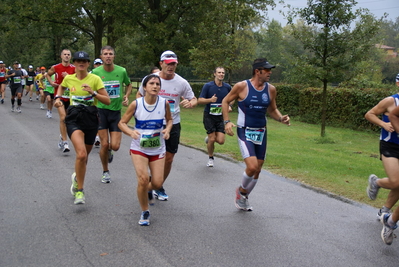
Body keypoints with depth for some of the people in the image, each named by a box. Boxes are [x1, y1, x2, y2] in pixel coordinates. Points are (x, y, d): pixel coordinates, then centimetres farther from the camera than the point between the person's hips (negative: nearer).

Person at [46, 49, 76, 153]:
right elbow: (47, 75, 18)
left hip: (70, 96, 3)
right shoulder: (55, 67, 0)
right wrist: (51, 82, 1)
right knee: (63, 118, -16)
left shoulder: (73, 68, 2)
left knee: (66, 119, 13)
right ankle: (64, 142, -15)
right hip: (59, 95, -2)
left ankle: (62, 137, 34)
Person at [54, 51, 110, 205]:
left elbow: (107, 100, -6)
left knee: (84, 155, 14)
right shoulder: (68, 78, 4)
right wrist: (57, 97, 11)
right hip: (74, 118, -1)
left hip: (91, 118, 1)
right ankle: (79, 191, -11)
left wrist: (93, 93, -19)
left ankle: (77, 177, 48)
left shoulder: (95, 79, -3)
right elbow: (61, 87, 29)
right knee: (81, 153, -23)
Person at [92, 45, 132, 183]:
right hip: (101, 111, -1)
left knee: (115, 146, -6)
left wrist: (126, 96, 1)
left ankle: (109, 151, 33)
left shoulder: (122, 71, -3)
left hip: (116, 111, 1)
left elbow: (128, 85, 17)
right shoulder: (96, 72, -6)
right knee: (104, 144, -4)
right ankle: (105, 171, 19)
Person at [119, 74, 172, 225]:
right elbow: (122, 123, -5)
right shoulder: (136, 104, -14)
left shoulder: (164, 103, -9)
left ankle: (145, 189, 39)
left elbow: (169, 119, 9)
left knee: (157, 183, -1)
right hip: (139, 148, -2)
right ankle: (144, 212, 5)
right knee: (143, 179, -18)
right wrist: (131, 132, -26)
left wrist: (167, 129, -13)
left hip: (158, 149, 2)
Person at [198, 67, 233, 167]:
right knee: (212, 139, -6)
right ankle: (210, 158, 21)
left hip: (221, 117, 3)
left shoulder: (227, 87, 2)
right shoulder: (208, 86, -8)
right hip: (209, 116, -3)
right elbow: (200, 100, -9)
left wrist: (229, 106, -1)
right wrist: (210, 100, -26)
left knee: (221, 141, -7)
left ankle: (209, 138, 28)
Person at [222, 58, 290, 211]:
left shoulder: (271, 89, 2)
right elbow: (225, 101, 1)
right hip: (245, 132, -5)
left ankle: (243, 197, 33)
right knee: (252, 167, -20)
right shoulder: (242, 86, -11)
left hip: (261, 133, 5)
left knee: (257, 170, 10)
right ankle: (241, 190, 12)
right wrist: (227, 121, -11)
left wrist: (281, 119, -6)